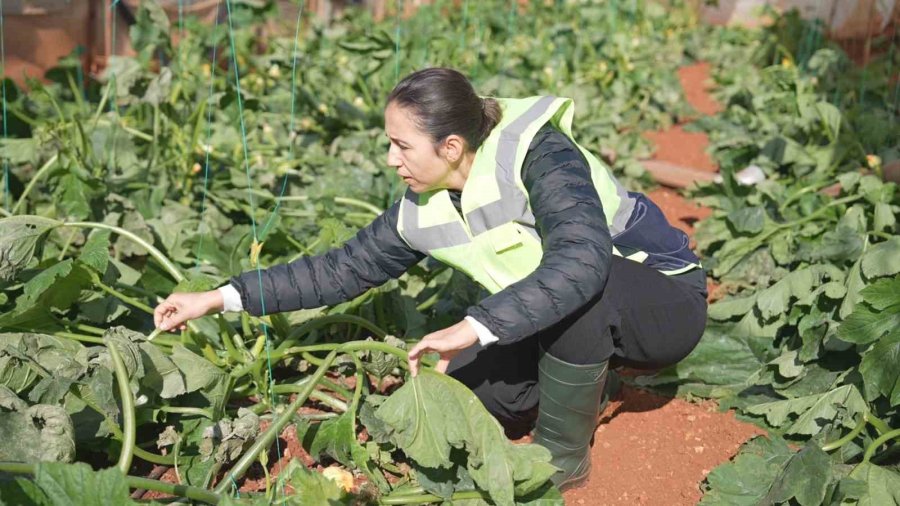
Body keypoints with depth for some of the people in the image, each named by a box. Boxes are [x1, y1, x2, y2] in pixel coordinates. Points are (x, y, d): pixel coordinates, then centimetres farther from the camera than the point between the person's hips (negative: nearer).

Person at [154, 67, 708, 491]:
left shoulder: (540, 157, -30)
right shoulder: (423, 211, -8)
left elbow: (582, 259, -45)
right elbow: (344, 268, -1)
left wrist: (473, 327, -46)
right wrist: (221, 297, -4)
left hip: (664, 298, -6)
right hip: (569, 323, 6)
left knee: (576, 294, -37)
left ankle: (564, 455, -13)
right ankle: (576, 387, 16)